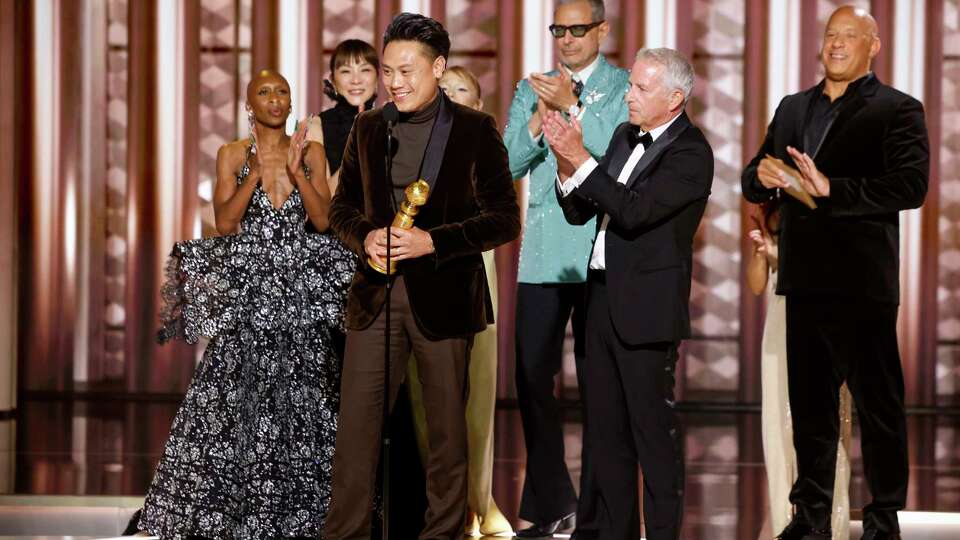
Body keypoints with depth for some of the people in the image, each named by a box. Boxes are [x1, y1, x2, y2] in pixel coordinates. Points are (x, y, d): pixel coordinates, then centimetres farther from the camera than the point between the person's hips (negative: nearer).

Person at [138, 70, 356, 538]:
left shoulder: (311, 152, 6)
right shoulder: (232, 155, 4)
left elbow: (323, 220, -2)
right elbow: (224, 223, -6)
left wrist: (294, 170, -11)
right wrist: (257, 171, -14)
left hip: (299, 287, 1)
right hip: (246, 286, -1)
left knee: (297, 395, 0)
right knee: (234, 398, -5)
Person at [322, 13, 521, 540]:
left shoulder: (475, 129, -2)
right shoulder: (368, 128, 9)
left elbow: (505, 219, -6)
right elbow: (341, 206, 15)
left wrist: (433, 241, -17)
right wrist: (365, 236, -8)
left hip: (444, 297, -3)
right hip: (376, 294, 3)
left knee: (446, 428, 6)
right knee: (355, 421, 0)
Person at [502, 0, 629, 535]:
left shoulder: (625, 88, 1)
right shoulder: (532, 89, 14)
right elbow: (510, 164, 6)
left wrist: (573, 108, -20)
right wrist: (539, 120, -10)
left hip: (601, 255, -4)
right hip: (543, 254, 4)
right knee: (533, 378, 4)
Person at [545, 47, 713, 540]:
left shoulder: (690, 153, -12)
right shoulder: (626, 136, 13)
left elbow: (633, 211, -23)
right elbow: (579, 212, 13)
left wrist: (580, 159, -23)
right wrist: (565, 165, -5)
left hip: (646, 307, -8)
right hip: (603, 296, 8)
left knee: (653, 430, -3)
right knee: (605, 429, 12)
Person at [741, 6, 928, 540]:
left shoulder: (897, 110, -3)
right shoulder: (792, 108, 17)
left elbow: (910, 186, -17)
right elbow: (753, 183, 16)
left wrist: (831, 189, -23)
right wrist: (762, 175, -8)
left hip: (862, 282, -6)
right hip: (804, 278, 6)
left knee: (878, 405, 0)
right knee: (810, 403, 13)